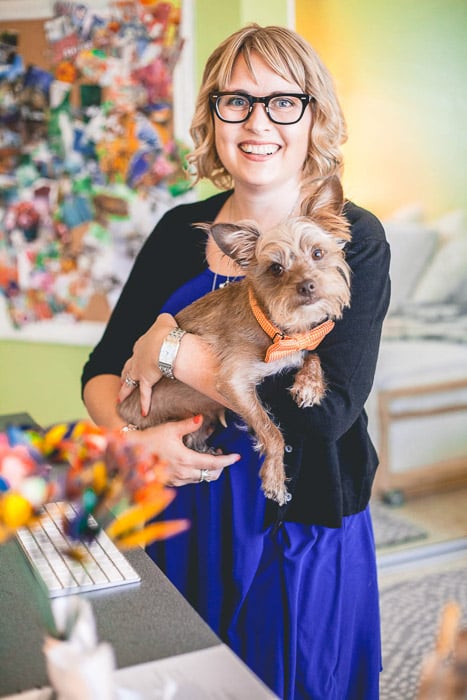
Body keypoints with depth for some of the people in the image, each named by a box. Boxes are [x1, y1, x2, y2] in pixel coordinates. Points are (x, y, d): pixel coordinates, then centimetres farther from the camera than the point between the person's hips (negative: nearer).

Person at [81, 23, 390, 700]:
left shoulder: (353, 239, -13)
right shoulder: (181, 230, 0)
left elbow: (328, 410, -25)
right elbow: (102, 369, 3)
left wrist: (173, 350, -22)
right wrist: (127, 436, -18)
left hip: (298, 535, -4)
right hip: (185, 524, 4)